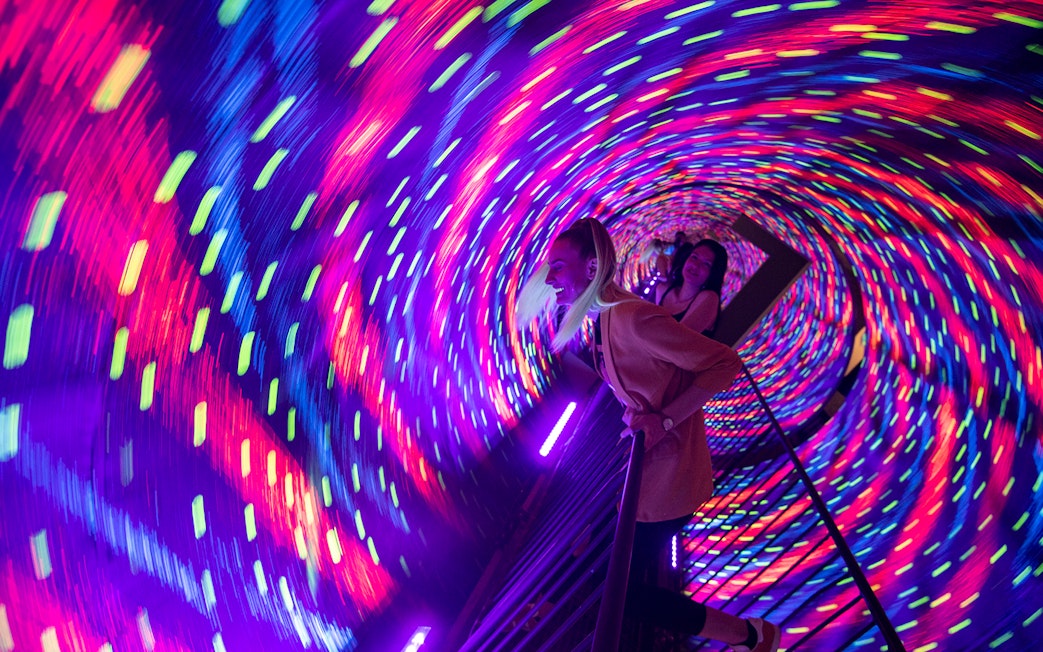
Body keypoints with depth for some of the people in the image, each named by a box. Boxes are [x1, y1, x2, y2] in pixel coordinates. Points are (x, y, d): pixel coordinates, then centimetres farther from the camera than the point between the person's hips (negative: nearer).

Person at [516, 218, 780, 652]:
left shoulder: (633, 318, -26)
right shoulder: (604, 319, 3)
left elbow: (726, 363, -22)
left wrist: (665, 420, -26)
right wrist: (637, 410, 0)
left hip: (669, 469, -9)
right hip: (651, 461, 9)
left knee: (626, 591, 3)